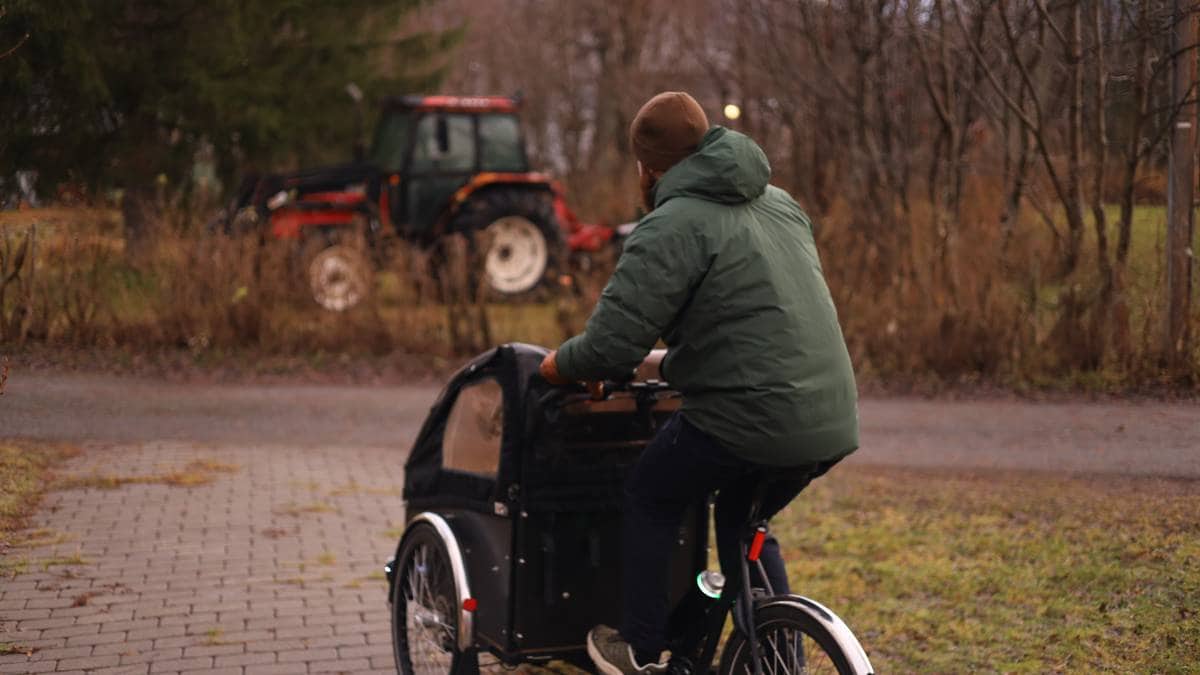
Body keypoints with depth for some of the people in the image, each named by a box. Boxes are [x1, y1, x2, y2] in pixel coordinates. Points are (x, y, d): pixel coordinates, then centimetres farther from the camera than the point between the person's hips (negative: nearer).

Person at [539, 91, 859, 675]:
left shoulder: (671, 228, -9)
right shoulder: (778, 204, 18)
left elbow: (610, 346, -14)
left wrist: (559, 364, 7)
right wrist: (678, 358, 37)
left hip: (748, 417, -8)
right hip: (830, 419, 8)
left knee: (649, 500, 17)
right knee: (742, 522, 29)